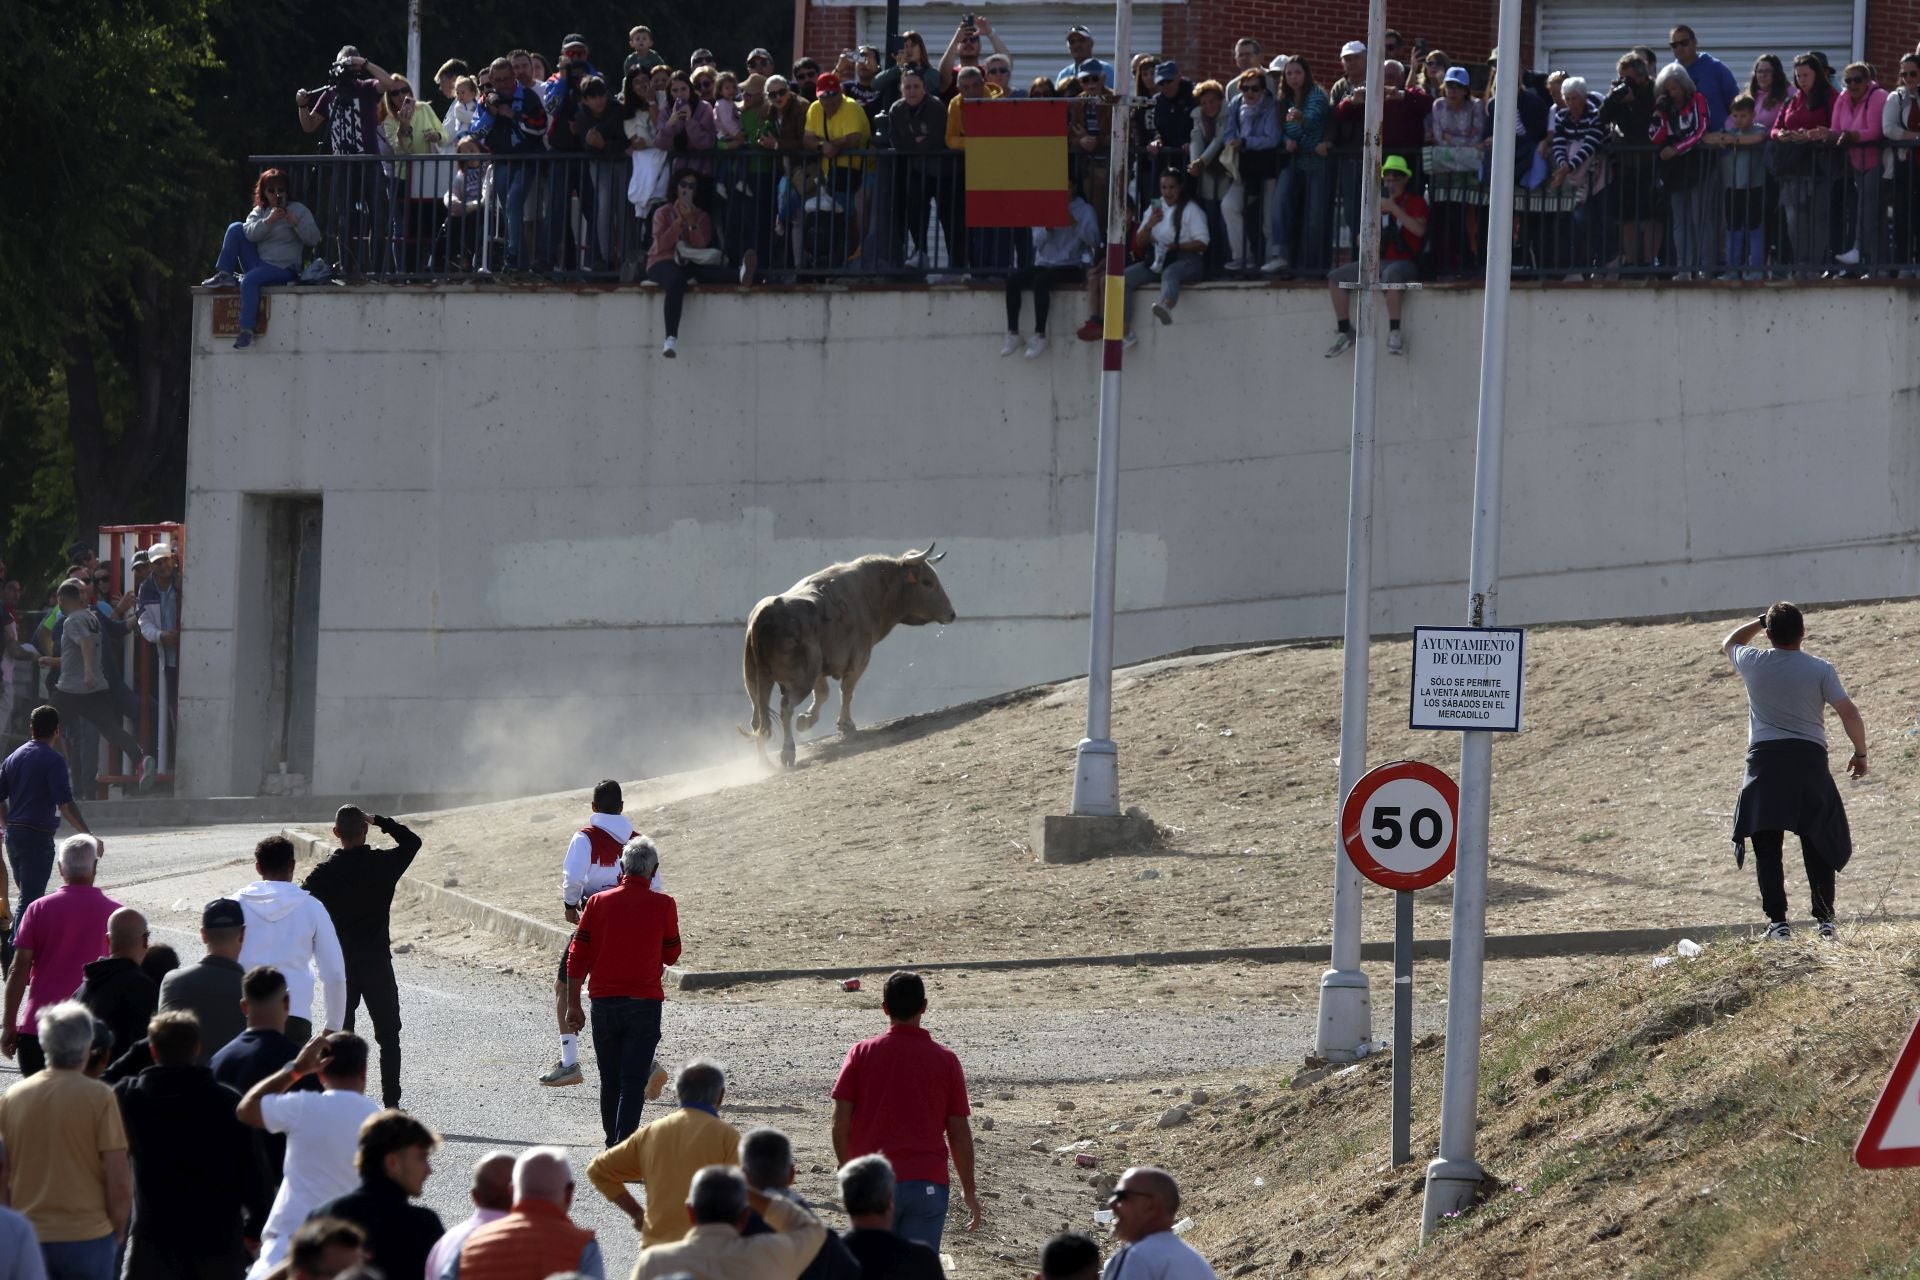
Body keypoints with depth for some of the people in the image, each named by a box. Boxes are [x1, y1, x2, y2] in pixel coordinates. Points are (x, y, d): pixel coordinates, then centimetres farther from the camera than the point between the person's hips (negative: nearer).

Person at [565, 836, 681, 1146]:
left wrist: (573, 1005, 6)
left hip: (604, 1002, 2)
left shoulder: (598, 902, 1)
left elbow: (577, 957, 0)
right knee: (633, 1084, -3)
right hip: (644, 1003, -2)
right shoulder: (663, 905, -5)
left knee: (610, 1082, 14)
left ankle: (613, 1147, 23)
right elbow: (671, 955, 7)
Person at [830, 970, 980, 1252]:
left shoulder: (862, 1054, 0)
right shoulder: (945, 1060, 1)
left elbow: (841, 1124, -2)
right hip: (928, 1184, 0)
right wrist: (968, 1191, 13)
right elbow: (959, 1133, 3)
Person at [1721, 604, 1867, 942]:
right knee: (1817, 844, 8)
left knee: (1767, 847, 2)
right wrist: (1860, 753, 6)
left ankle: (1777, 921, -5)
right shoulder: (1820, 669, -3)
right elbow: (1850, 714, -6)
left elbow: (1729, 643, 23)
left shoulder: (1754, 664, 0)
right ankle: (1825, 920, 4)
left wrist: (1759, 622, 27)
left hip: (1765, 759, 0)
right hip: (1810, 758, 0)